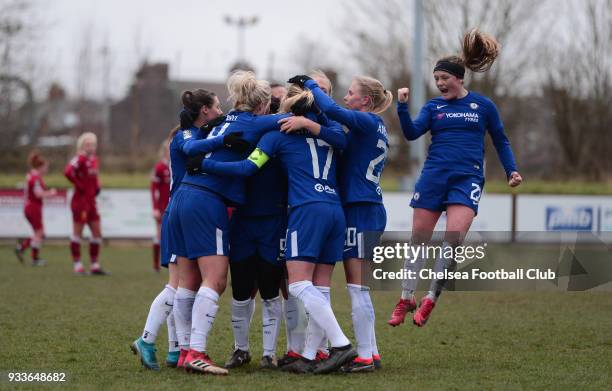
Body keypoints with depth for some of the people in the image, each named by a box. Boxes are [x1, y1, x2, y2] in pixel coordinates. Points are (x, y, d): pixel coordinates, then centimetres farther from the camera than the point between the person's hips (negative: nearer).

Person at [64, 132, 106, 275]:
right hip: (80, 201, -9)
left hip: (91, 201, 9)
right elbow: (68, 172, -31)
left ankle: (95, 265, 15)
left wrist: (97, 186, 11)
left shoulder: (94, 159, 11)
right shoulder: (80, 159, -15)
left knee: (97, 233, 8)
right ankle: (77, 265, 5)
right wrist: (79, 185, -21)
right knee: (77, 233, 0)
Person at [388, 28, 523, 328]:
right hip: (433, 176, 2)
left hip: (467, 179, -2)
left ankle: (431, 298, -7)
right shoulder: (433, 107, 10)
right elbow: (412, 133, -4)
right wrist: (402, 107, -17)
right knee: (419, 239, 3)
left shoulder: (483, 106, 7)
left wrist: (512, 171, 5)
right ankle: (406, 298, 15)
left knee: (454, 237, -18)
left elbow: (500, 142, 15)